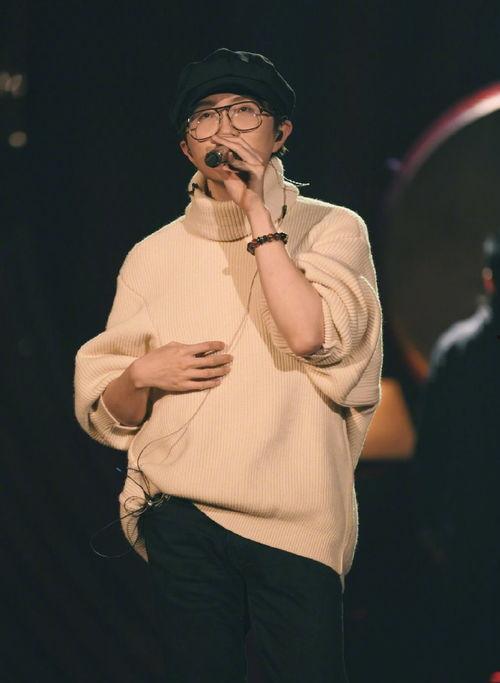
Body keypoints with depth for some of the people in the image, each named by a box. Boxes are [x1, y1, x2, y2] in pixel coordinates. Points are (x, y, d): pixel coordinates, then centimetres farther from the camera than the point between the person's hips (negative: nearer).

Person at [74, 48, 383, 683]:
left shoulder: (331, 229, 3)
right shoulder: (154, 255, 11)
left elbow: (310, 333, -18)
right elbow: (103, 411, 12)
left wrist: (256, 210, -11)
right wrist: (142, 375, -10)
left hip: (298, 520, -2)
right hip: (182, 522, 2)